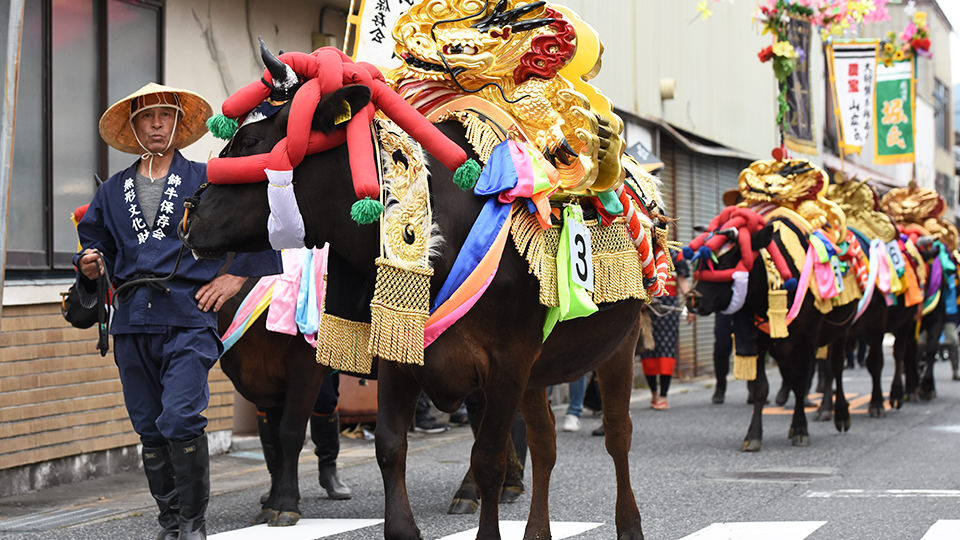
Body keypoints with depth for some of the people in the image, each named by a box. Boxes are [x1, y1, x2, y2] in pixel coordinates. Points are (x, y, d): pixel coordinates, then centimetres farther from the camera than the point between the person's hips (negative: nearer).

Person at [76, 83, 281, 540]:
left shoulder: (206, 181, 6)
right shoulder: (112, 191, 17)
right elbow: (94, 242, 24)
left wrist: (237, 276, 4)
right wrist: (89, 265, 1)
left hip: (189, 317, -4)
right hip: (132, 322, 4)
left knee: (180, 420, -17)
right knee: (150, 430, 6)